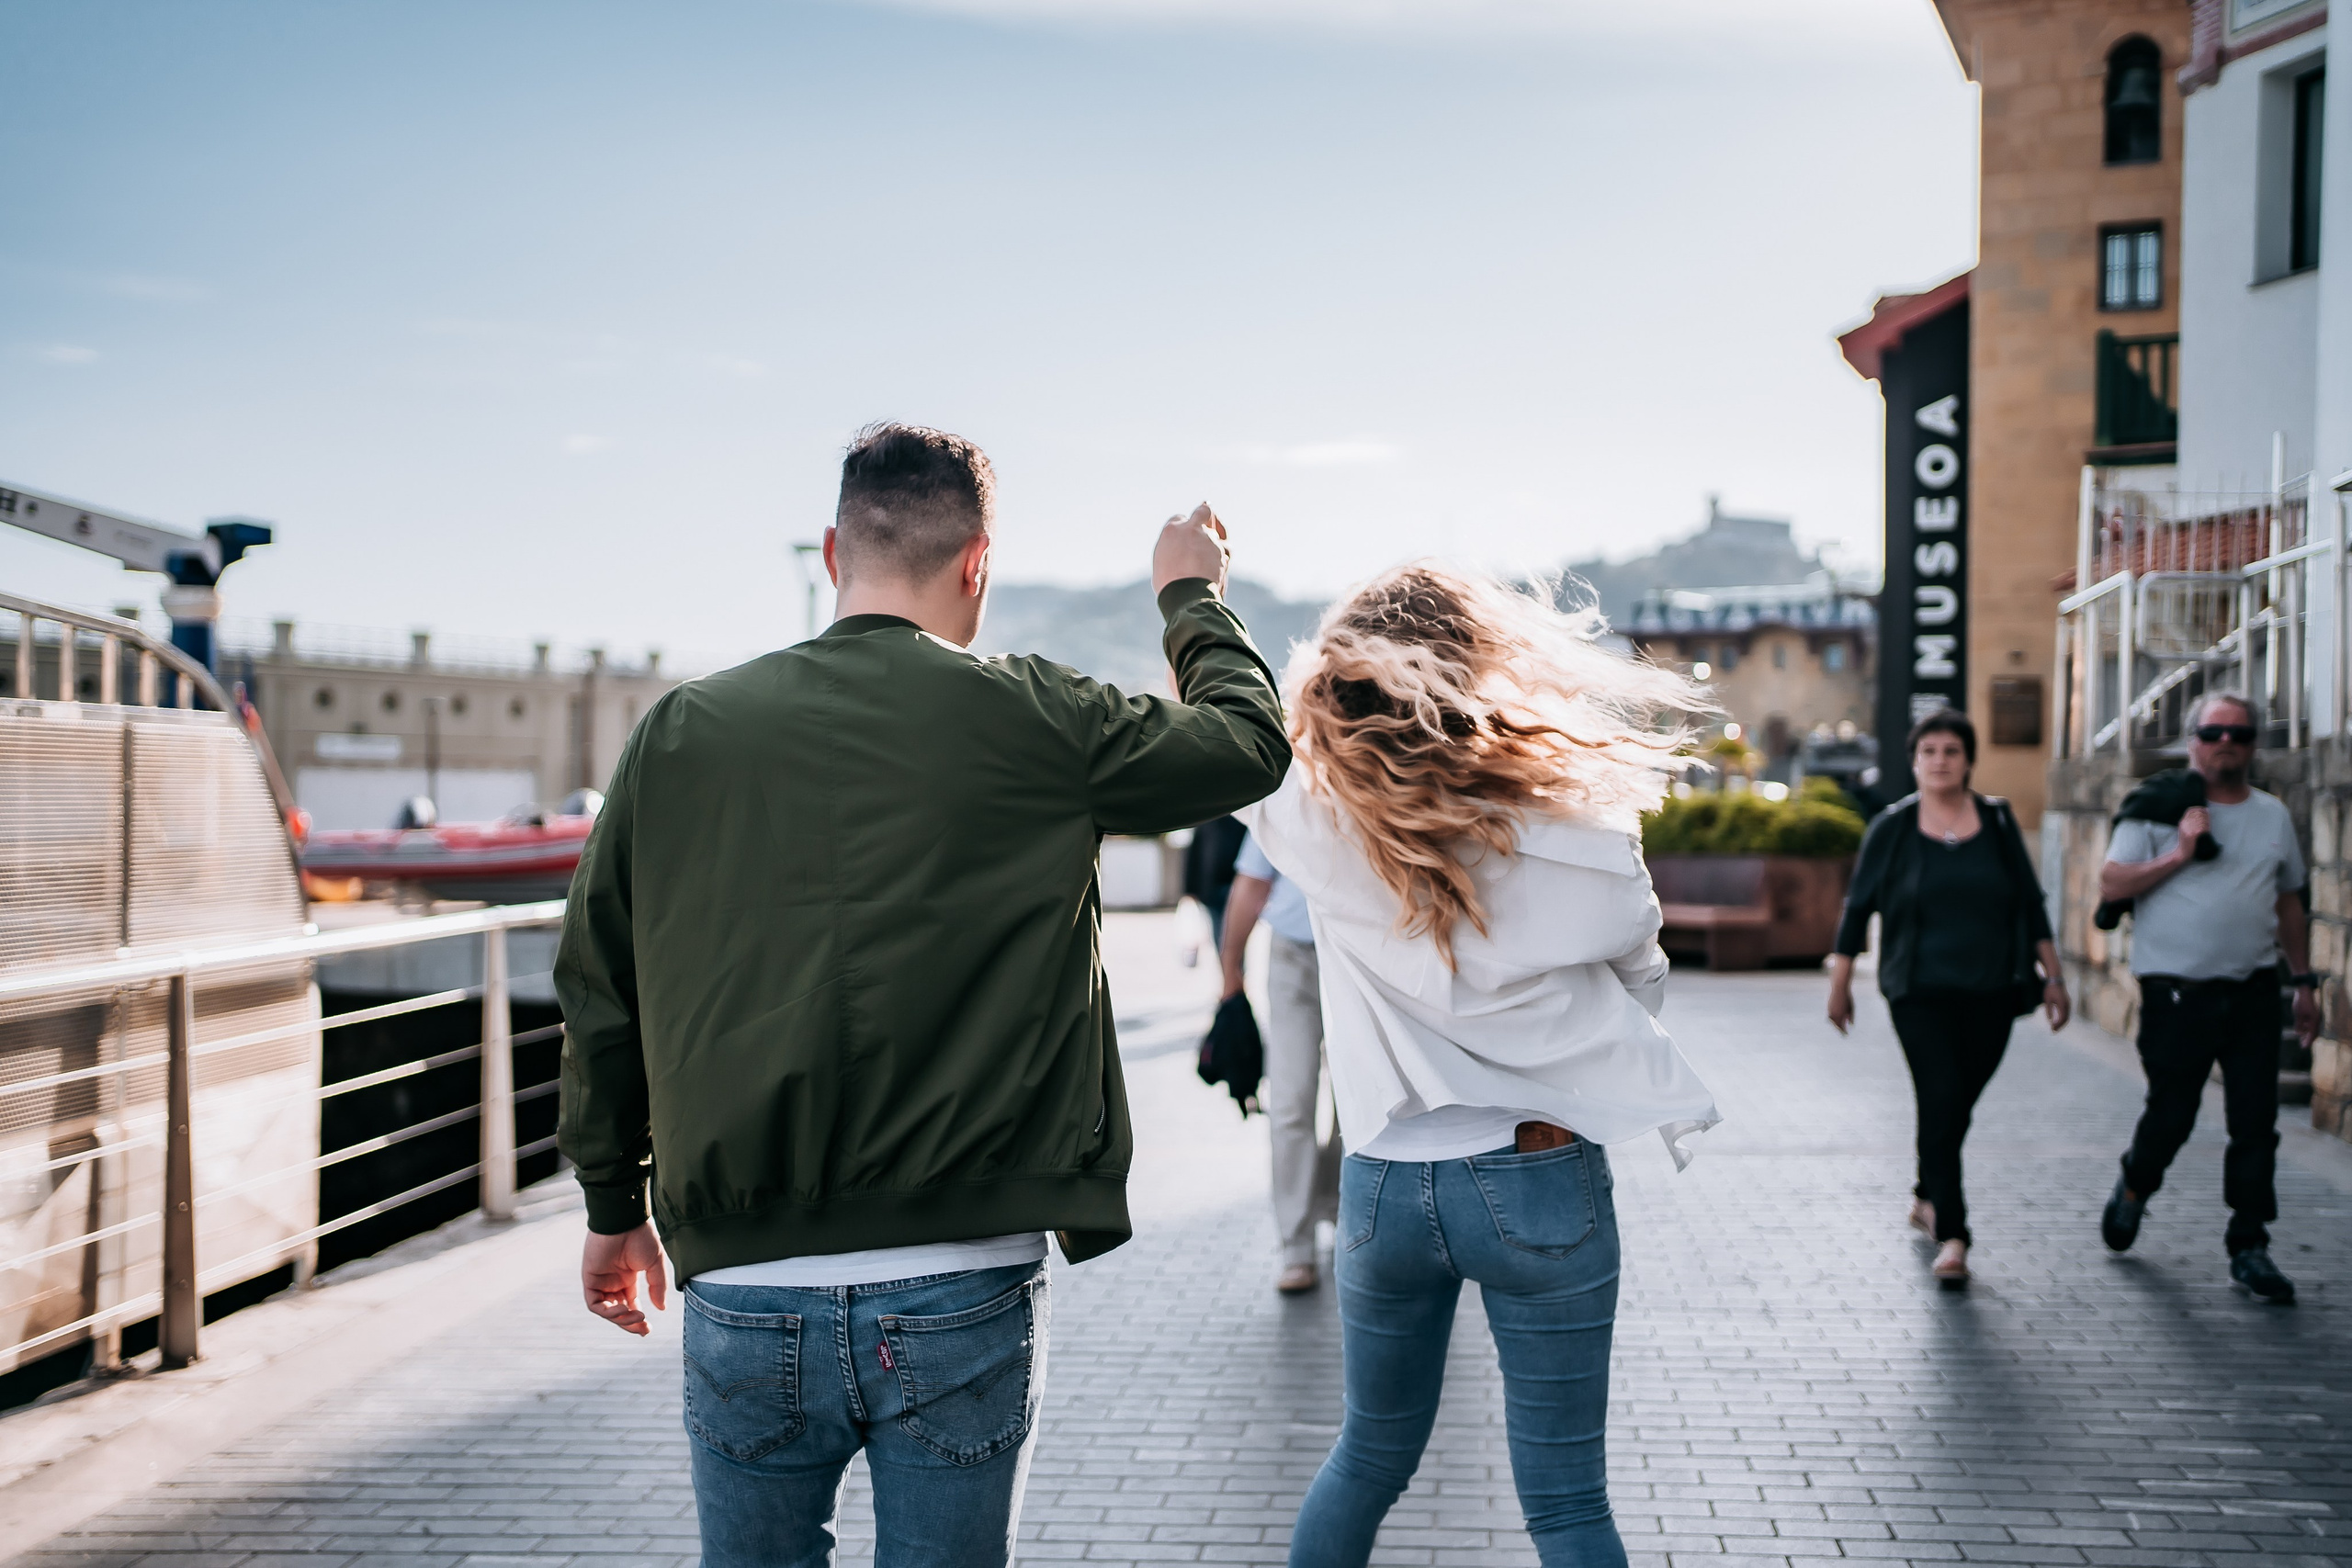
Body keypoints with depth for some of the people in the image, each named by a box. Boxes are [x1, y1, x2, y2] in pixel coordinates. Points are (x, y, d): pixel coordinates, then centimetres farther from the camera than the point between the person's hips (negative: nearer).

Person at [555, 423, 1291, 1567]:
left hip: (746, 1295, 2)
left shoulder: (681, 732, 2)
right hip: (961, 1299, -2)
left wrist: (614, 1206, 21)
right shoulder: (1028, 722, -5)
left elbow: (600, 990, 8)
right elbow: (1249, 741, 9)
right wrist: (1192, 596, 27)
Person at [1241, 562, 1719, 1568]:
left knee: (1371, 1455, 23)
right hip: (1542, 1185, -2)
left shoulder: (1317, 818, -13)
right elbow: (1640, 985, 4)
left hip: (1384, 1185, 2)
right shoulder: (1579, 824, -14)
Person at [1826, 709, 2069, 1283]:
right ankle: (1951, 1235, -15)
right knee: (1941, 1101, -14)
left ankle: (1928, 1197, 34)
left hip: (1990, 993, 3)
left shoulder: (1998, 822, 5)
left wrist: (2053, 977, 8)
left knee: (1957, 1105, 10)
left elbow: (2031, 904, 10)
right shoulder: (1892, 828, -1)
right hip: (1920, 994, -3)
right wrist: (1840, 983, 6)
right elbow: (1858, 908, 5)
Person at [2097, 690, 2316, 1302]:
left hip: (2254, 992, 3)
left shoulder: (2273, 814, 12)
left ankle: (2249, 1247, 8)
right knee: (2170, 1115, 3)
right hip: (2178, 991, -3)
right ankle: (2133, 1191, 33)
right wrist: (2179, 855, -16)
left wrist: (2303, 982, 18)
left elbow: (2289, 903, 20)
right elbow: (2111, 883, -8)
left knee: (2256, 1123, 0)